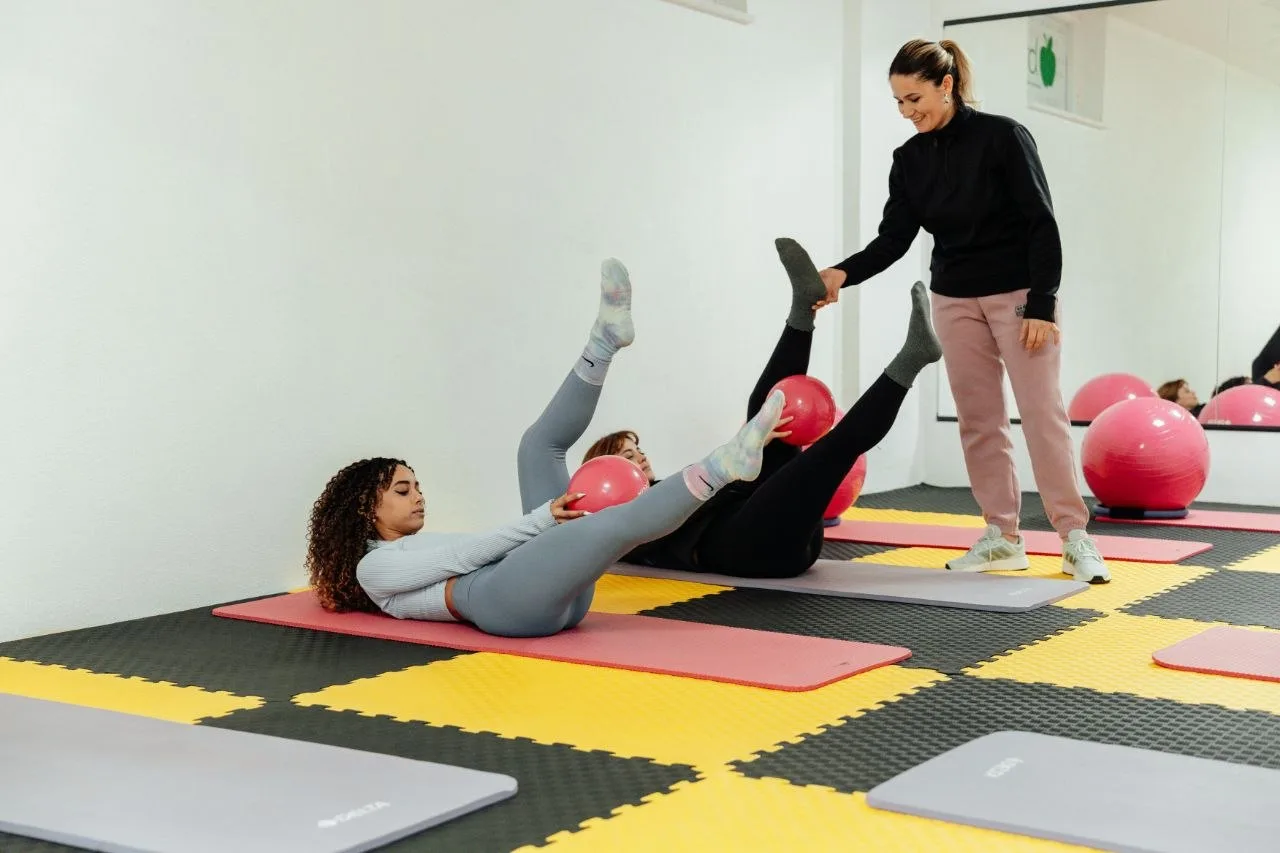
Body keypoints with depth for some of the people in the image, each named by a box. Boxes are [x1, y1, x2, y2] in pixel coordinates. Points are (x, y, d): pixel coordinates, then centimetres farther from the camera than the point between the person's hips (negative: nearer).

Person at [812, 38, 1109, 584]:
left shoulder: (1003, 137, -15)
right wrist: (844, 273, -21)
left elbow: (1042, 225, -15)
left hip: (1019, 296, -5)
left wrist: (1042, 306, -18)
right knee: (978, 421, 5)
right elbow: (894, 237, -3)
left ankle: (1075, 537, -1)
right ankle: (1003, 536, 12)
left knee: (1042, 412, -7)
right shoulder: (909, 159, 1)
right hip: (955, 301, 5)